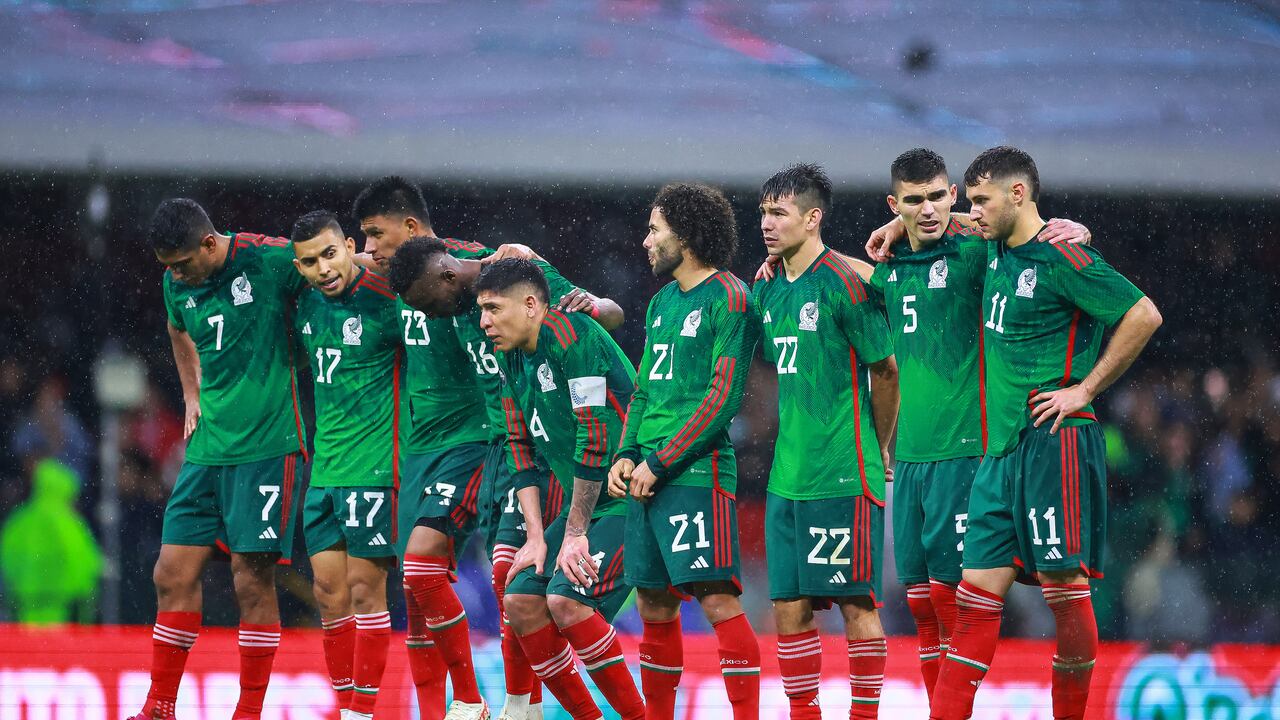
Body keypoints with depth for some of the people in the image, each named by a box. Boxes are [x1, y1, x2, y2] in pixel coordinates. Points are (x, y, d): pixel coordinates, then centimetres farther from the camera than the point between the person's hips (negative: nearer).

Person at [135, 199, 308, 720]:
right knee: (173, 574, 2)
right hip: (206, 450, 6)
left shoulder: (272, 261, -13)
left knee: (253, 575, -6)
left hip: (267, 446, -6)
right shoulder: (177, 285, 6)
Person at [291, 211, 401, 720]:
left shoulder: (383, 299, -13)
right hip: (325, 466, 7)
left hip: (373, 466, -7)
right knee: (328, 591, 7)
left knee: (364, 587, -4)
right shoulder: (306, 302, 7)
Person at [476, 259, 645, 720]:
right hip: (585, 505, 9)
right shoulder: (512, 360, 11)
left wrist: (576, 533, -17)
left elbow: (596, 439, -21)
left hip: (631, 503, -9)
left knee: (566, 598, -22)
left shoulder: (569, 336, -17)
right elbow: (523, 451, 13)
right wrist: (536, 538, 3)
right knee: (521, 600, 1)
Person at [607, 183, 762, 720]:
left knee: (718, 599, -14)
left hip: (697, 471, -8)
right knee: (654, 605, 10)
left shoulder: (728, 299, -8)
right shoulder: (662, 302, 18)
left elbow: (723, 398, -14)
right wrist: (627, 456, 6)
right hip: (648, 475, 8)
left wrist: (658, 463, -14)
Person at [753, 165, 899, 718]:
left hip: (844, 478, -7)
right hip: (787, 478, 7)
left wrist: (877, 450, 4)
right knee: (789, 606, 7)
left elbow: (886, 370, -5)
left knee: (856, 603, -3)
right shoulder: (767, 291, 11)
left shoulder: (843, 285, -10)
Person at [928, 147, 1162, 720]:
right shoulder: (998, 252, 14)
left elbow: (1143, 315, -15)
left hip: (1053, 442, -8)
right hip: (1001, 448, 8)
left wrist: (1086, 389, -12)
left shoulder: (1060, 258, -11)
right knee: (978, 593, 3)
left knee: (1063, 586, -6)